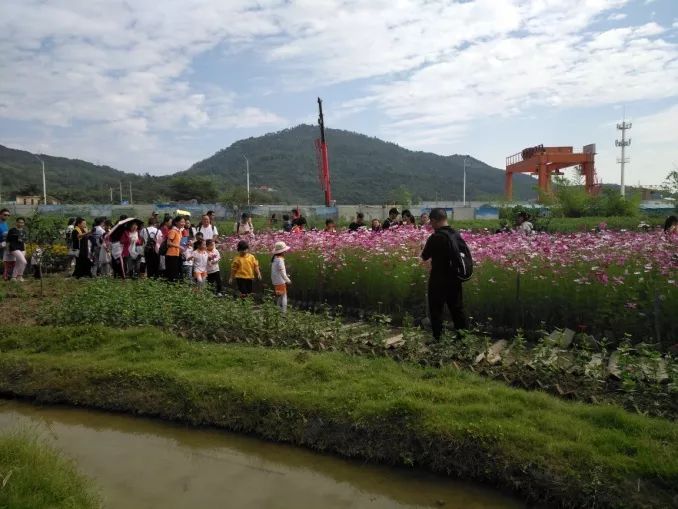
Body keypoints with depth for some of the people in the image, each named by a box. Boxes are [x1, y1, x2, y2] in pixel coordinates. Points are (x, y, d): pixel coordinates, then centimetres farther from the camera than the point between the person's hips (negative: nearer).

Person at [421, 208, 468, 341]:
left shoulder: (435, 237, -18)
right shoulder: (457, 235, 1)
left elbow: (424, 257, -8)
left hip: (439, 281, -6)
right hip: (455, 279, 6)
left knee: (436, 311, 6)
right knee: (457, 309, 14)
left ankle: (437, 339, 11)